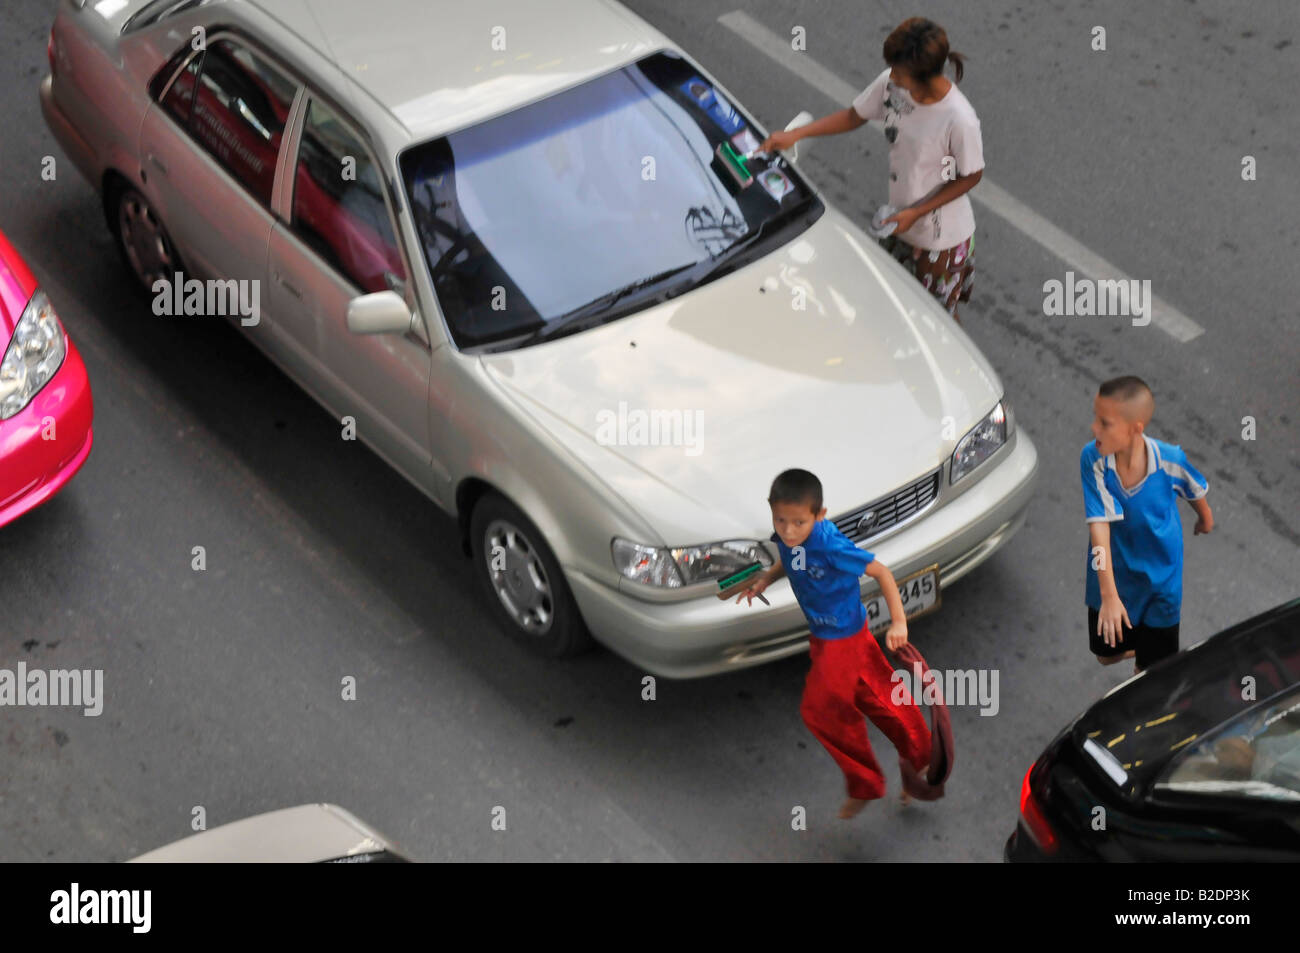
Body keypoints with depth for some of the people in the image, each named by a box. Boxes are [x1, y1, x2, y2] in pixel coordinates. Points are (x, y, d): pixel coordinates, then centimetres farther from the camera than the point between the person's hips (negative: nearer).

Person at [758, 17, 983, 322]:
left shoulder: (959, 120, -35)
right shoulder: (891, 84, -18)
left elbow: (971, 176, -19)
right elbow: (853, 116, 1)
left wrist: (916, 213, -21)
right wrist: (795, 135, -6)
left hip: (941, 235, -6)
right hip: (902, 218, 6)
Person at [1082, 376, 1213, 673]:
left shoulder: (1171, 459, -25)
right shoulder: (1092, 458, -27)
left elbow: (1196, 491, -1)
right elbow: (1099, 526, -28)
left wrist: (1205, 517, 21)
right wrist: (1108, 594, -31)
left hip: (1160, 579, -1)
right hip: (1113, 578, 1)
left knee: (1151, 668, 8)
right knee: (1107, 654, 21)